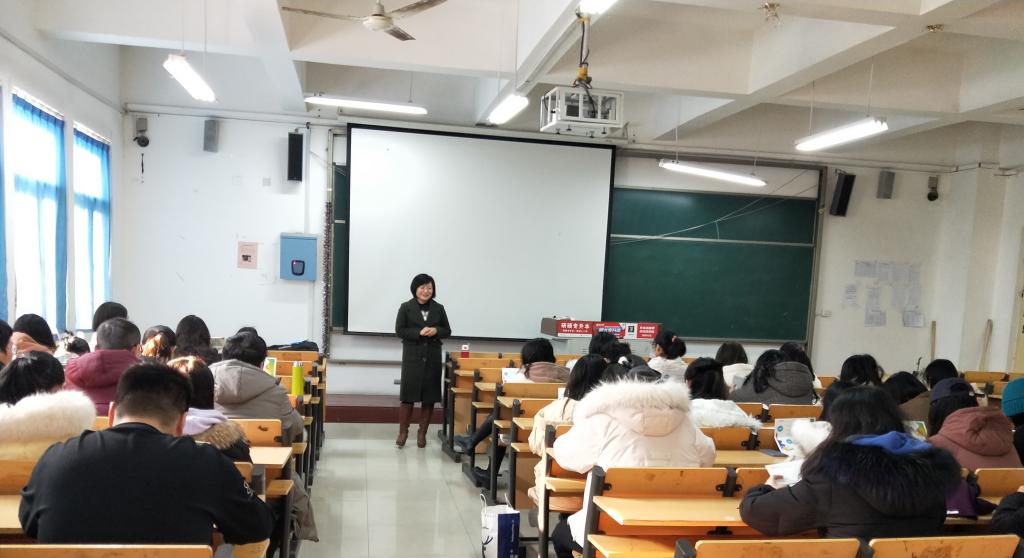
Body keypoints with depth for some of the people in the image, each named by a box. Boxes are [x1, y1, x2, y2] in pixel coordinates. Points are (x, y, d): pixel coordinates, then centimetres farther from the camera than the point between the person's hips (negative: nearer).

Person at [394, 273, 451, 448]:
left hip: (433, 358, 3)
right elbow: (399, 330, -4)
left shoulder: (438, 308, 7)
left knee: (429, 397, 4)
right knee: (408, 395, -1)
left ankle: (422, 433, 17)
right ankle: (403, 432, 13)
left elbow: (447, 331, 10)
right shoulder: (406, 307, -1)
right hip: (412, 358, -2)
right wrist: (419, 332, -18)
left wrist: (436, 331, -11)